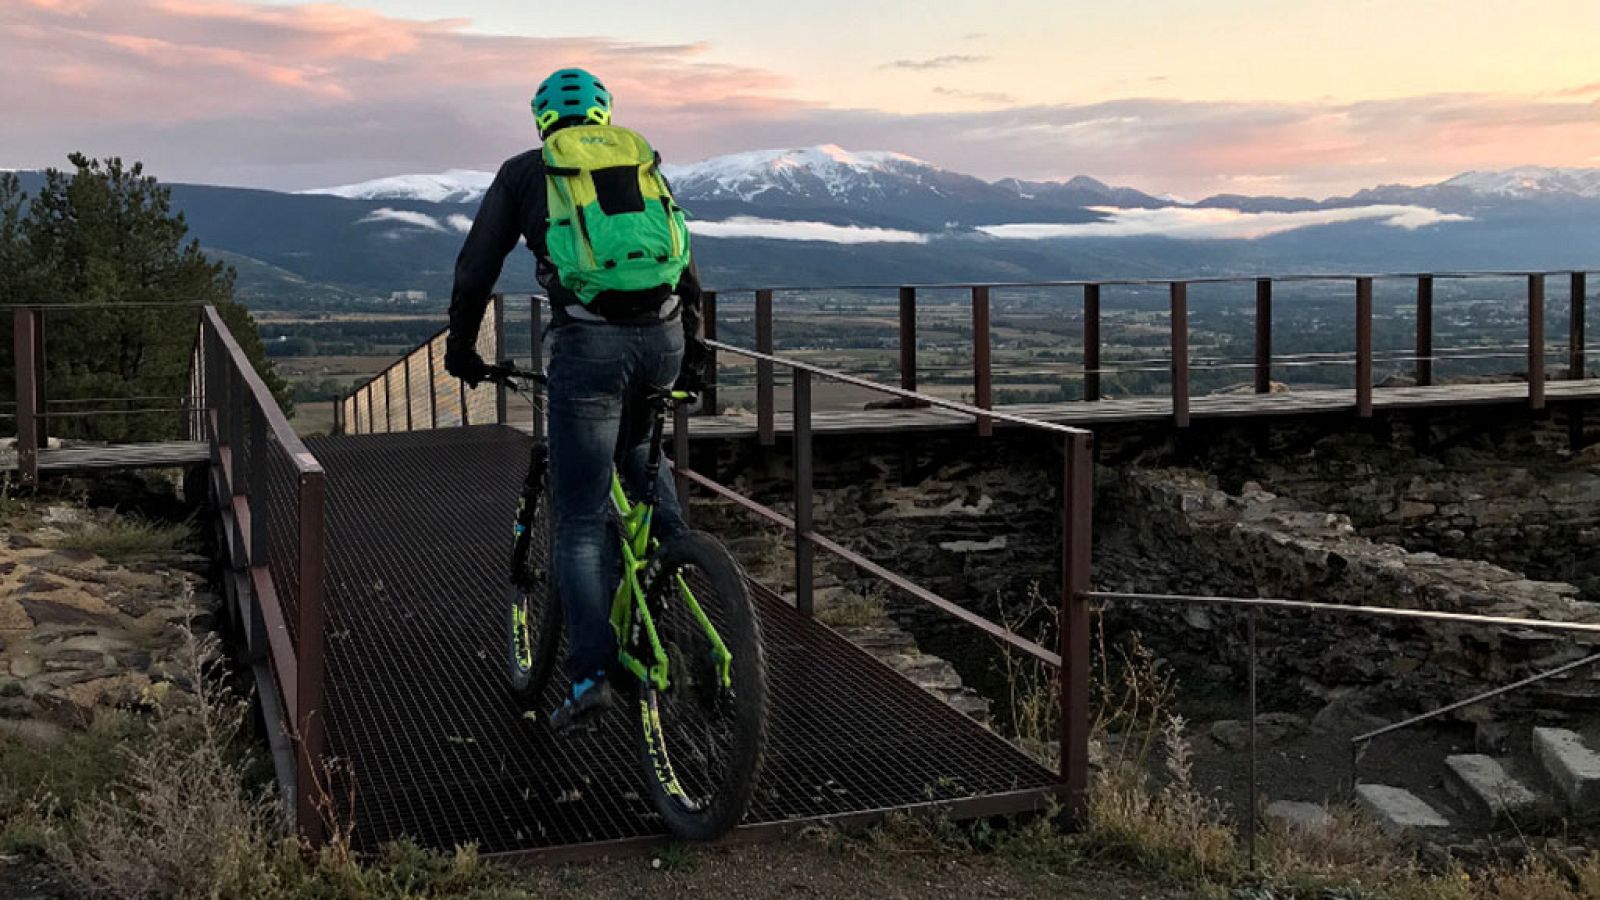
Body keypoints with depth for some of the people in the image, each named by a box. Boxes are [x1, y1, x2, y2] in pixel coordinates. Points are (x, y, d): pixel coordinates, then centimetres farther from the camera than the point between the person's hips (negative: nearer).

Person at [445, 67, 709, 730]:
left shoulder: (524, 173, 14)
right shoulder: (644, 165, 21)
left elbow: (475, 271, 14)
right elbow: (686, 271, 22)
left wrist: (461, 351, 27)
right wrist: (692, 357, 31)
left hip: (588, 342, -3)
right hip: (662, 336, 4)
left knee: (581, 520, 3)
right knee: (638, 448, 35)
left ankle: (591, 673, -4)